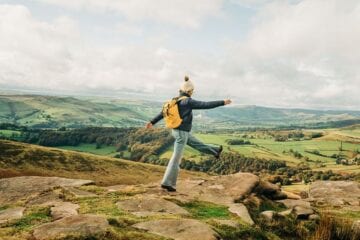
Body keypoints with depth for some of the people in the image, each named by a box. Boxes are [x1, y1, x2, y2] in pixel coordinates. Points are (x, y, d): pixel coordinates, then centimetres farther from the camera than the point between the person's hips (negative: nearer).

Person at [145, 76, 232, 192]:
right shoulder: (187, 101, -20)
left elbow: (162, 113, 11)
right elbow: (206, 105, -22)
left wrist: (152, 122, 18)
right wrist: (222, 102, -15)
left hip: (176, 130, 9)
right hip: (182, 132, -9)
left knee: (197, 143, 27)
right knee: (176, 158, -4)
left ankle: (214, 151, 49)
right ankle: (167, 183, 0)